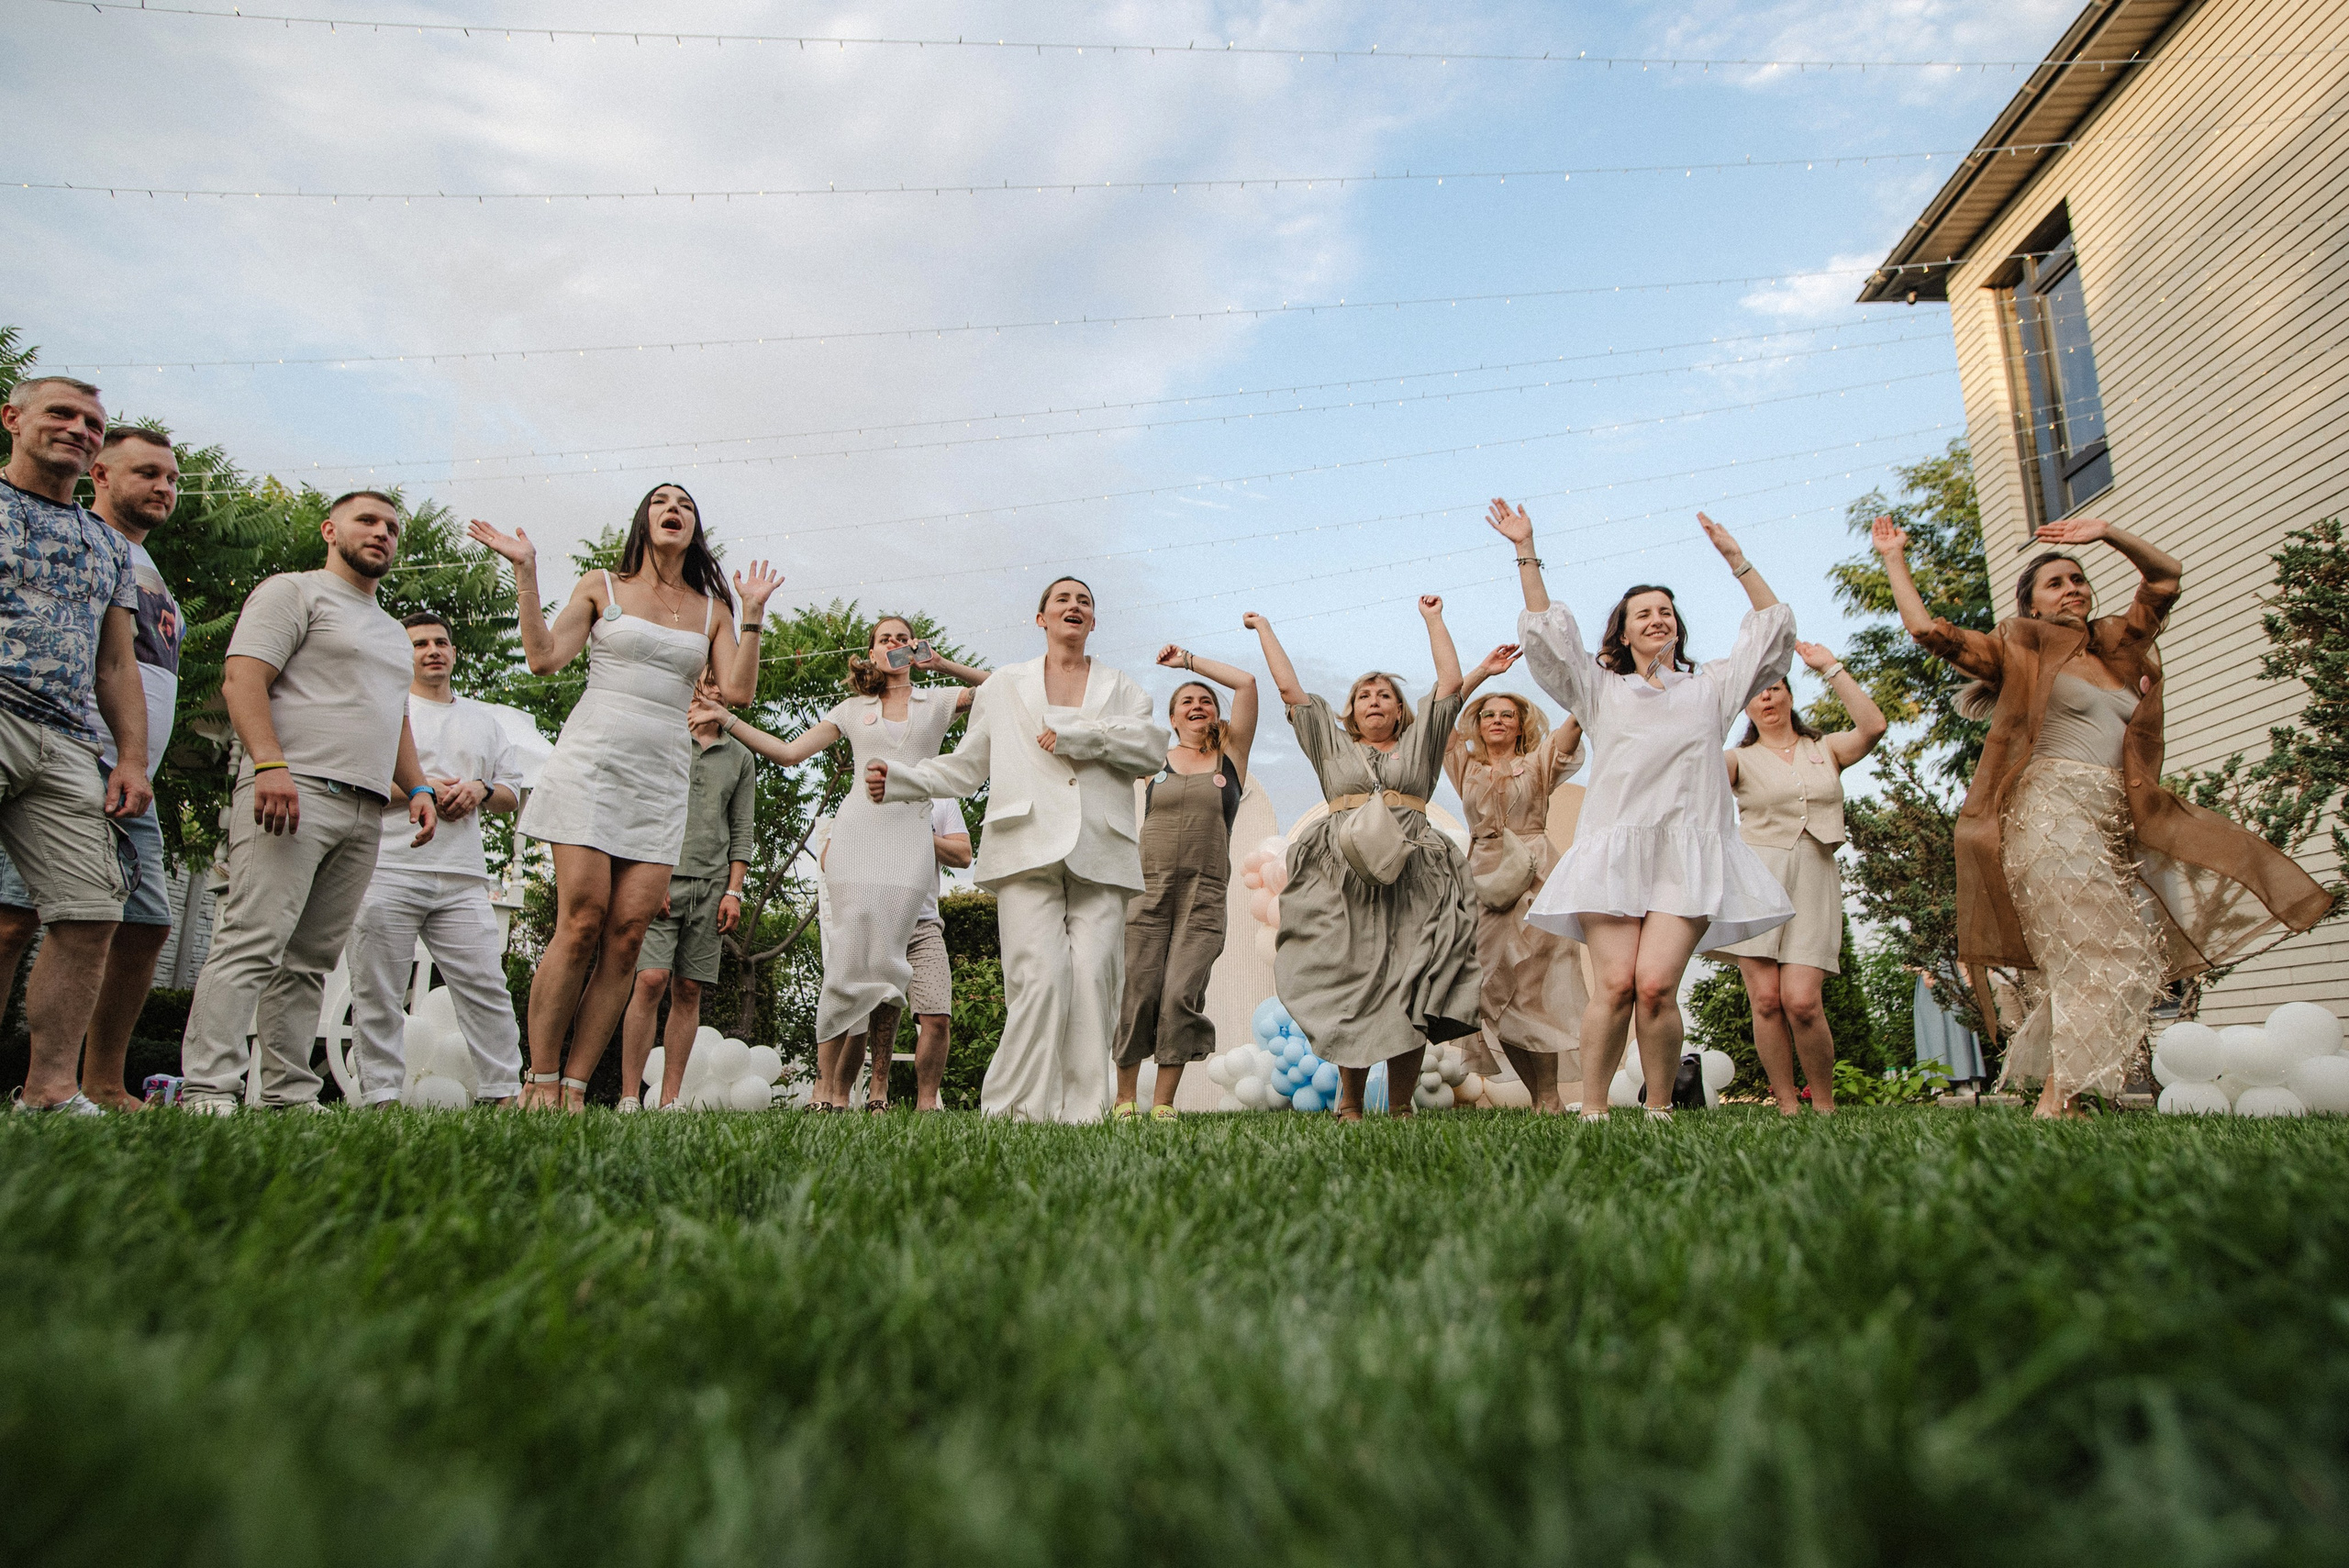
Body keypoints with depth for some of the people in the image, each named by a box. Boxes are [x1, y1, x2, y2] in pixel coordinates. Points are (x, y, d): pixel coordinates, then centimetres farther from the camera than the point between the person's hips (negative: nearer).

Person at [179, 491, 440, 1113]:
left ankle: (289, 1095, 4)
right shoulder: (294, 591, 5)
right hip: (293, 790, -7)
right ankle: (206, 1089, -15)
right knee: (253, 943, -14)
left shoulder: (393, 632, 30)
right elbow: (242, 679, -7)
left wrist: (418, 787, 14)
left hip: (365, 811, 7)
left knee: (310, 959, 4)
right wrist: (270, 764, -21)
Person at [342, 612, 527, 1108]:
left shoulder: (484, 719, 24)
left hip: (463, 878, 3)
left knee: (486, 987, -4)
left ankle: (505, 1093, -3)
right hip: (388, 870, -3)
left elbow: (512, 792, 22)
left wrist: (481, 790, 0)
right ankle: (380, 1096, 4)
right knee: (378, 992, -2)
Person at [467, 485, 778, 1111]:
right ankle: (539, 1082, -4)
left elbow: (739, 690, 5)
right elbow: (544, 657, 1)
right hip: (592, 764, -3)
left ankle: (575, 1088, -2)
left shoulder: (713, 610, 17)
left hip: (662, 781, 3)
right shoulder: (602, 587, 12)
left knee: (627, 933, -7)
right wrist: (525, 572, 0)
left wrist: (752, 614, 2)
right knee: (582, 923, -13)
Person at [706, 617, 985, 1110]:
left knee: (885, 962, -10)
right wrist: (725, 718, 9)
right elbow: (789, 752, 16)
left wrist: (941, 663, 4)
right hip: (857, 829, 0)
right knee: (848, 958, -9)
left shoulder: (936, 702, 18)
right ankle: (824, 1087, -5)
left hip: (910, 836, 0)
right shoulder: (854, 709, 20)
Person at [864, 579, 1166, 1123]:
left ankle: (1083, 1113, -8)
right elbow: (965, 767, 24)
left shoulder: (1120, 687, 23)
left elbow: (1153, 748, 4)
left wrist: (1075, 731, -4)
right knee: (1042, 977, -17)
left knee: (1093, 976, -12)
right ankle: (1018, 1111, -10)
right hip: (1028, 848, -1)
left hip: (1100, 854, 1)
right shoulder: (1004, 686, 24)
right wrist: (898, 779, 11)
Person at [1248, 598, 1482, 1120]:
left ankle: (1401, 1107, -2)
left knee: (1412, 994, -8)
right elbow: (1289, 689, 20)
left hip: (1412, 880, 0)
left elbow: (1451, 682, 17)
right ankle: (1349, 1105, 4)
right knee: (1350, 992, -6)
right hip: (1343, 879, 0)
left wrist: (1433, 618, 23)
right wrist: (1264, 627, 26)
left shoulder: (1419, 743, 21)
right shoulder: (1332, 744, 21)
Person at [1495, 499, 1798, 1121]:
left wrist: (1735, 559, 18)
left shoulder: (1712, 688, 23)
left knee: (1656, 984, -17)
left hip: (1690, 853, 0)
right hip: (1614, 850, 0)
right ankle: (1592, 1110, -10)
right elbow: (1545, 634, 15)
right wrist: (1527, 553, 10)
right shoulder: (1600, 691, 22)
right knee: (1614, 985, -16)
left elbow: (1775, 630, 21)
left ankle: (1659, 1110, -5)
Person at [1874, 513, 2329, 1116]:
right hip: (2052, 813, -7)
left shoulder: (2119, 647, 22)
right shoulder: (2021, 650, 6)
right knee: (2100, 956, -14)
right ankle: (2056, 1100, -14)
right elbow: (1928, 630, -1)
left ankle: (2050, 1088, 6)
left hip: (2112, 824, 7)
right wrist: (1895, 559, 4)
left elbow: (2166, 574, 29)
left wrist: (2107, 534, 17)